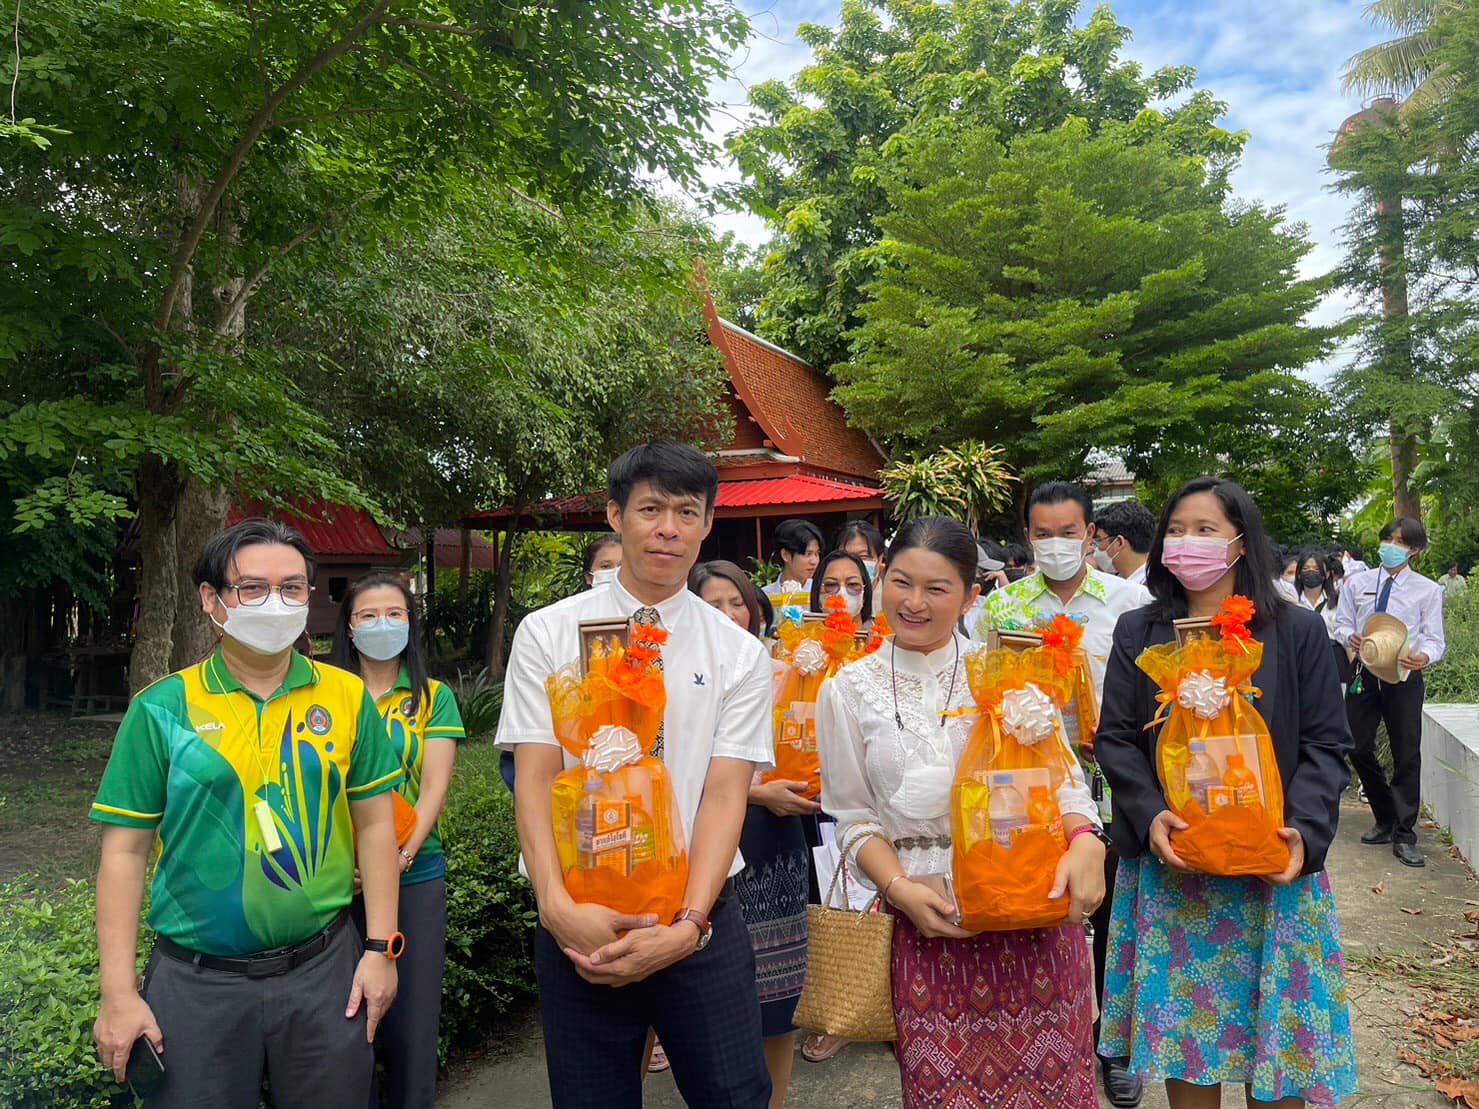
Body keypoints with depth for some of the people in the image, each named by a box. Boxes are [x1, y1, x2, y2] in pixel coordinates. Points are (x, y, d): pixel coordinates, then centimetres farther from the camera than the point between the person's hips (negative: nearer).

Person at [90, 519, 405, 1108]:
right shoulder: (161, 708, -4)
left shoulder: (348, 697, -1)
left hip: (325, 970, 1)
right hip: (195, 981, -1)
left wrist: (381, 947, -1)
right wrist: (118, 992, -4)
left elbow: (374, 824, 3)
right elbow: (124, 850, -1)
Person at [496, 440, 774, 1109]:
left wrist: (687, 925, -17)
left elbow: (725, 794, -6)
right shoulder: (547, 635, 0)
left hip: (700, 925, 1)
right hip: (579, 925, 0)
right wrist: (559, 907, -19)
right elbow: (535, 780, -6)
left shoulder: (739, 654, 1)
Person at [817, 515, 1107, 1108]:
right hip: (928, 923, 0)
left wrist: (1085, 841, -16)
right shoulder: (849, 690, 2)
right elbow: (855, 816, 5)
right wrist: (899, 889, -9)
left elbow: (1061, 775, 3)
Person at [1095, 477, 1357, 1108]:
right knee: (1182, 1022, 8)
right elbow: (1115, 738, 2)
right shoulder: (1137, 631, 6)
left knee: (1276, 1031, 7)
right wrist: (1150, 816, -14)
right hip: (1168, 860, 1)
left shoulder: (1298, 631, 3)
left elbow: (1325, 745, 1)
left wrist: (1304, 832, -15)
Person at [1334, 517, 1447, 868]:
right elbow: (1342, 624, 10)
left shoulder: (1428, 590, 0)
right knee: (1359, 749, 6)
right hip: (1363, 675, 3)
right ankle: (1386, 821, 27)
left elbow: (1435, 639, -2)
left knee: (1407, 756, 0)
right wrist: (1350, 637, -14)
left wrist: (1424, 656, -25)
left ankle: (1404, 837, 10)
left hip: (1403, 678, -2)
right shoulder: (1357, 583, 7)